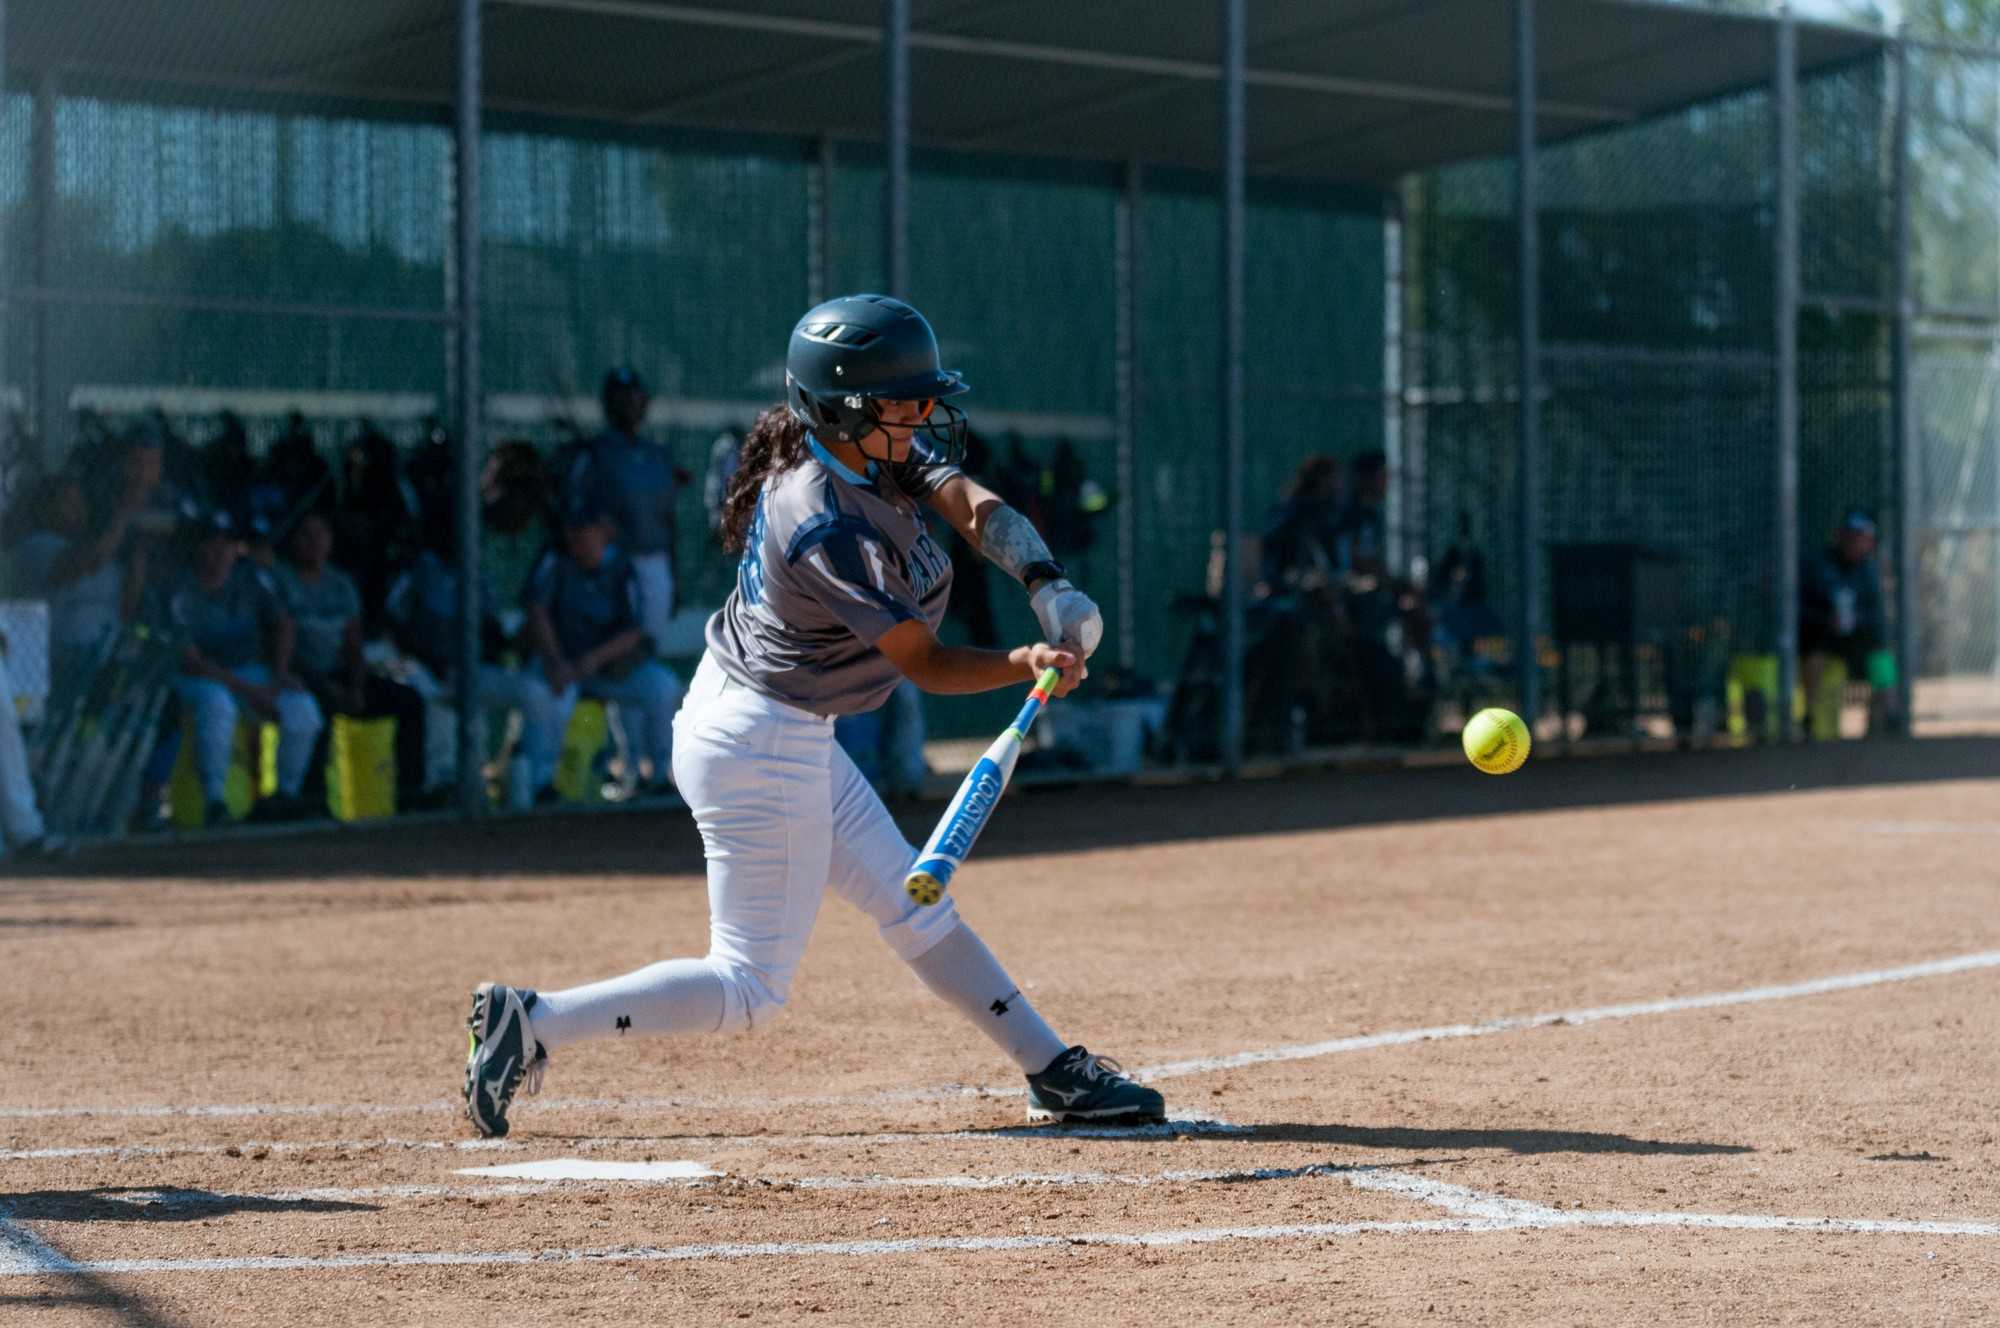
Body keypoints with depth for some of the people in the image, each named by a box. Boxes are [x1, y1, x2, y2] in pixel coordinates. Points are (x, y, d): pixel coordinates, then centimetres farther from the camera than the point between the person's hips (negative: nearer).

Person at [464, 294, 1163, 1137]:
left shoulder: (873, 450, -1)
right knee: (750, 989, -4)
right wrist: (1031, 664, -35)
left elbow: (975, 507, -11)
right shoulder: (828, 528, -28)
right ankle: (533, 1026, -4)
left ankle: (1055, 1073, 27)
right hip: (762, 749, -11)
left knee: (911, 905, 17)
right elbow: (927, 666, -21)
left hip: (790, 738, 11)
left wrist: (1048, 585, -28)